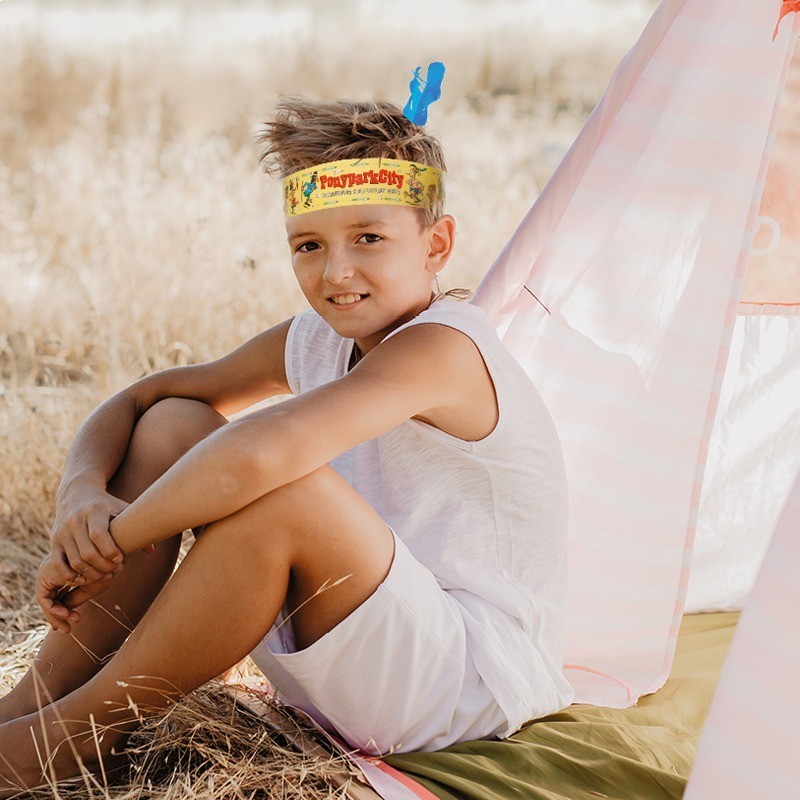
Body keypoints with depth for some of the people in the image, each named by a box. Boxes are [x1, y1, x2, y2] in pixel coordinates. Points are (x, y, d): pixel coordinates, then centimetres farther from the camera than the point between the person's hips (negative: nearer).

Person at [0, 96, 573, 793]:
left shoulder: (443, 347, -25)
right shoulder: (314, 343, 1)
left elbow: (256, 454, -41)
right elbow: (136, 400, 6)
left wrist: (112, 542, -26)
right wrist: (83, 496, -16)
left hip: (479, 685, -8)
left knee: (286, 491, -34)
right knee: (173, 425, -1)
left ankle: (86, 733, -15)